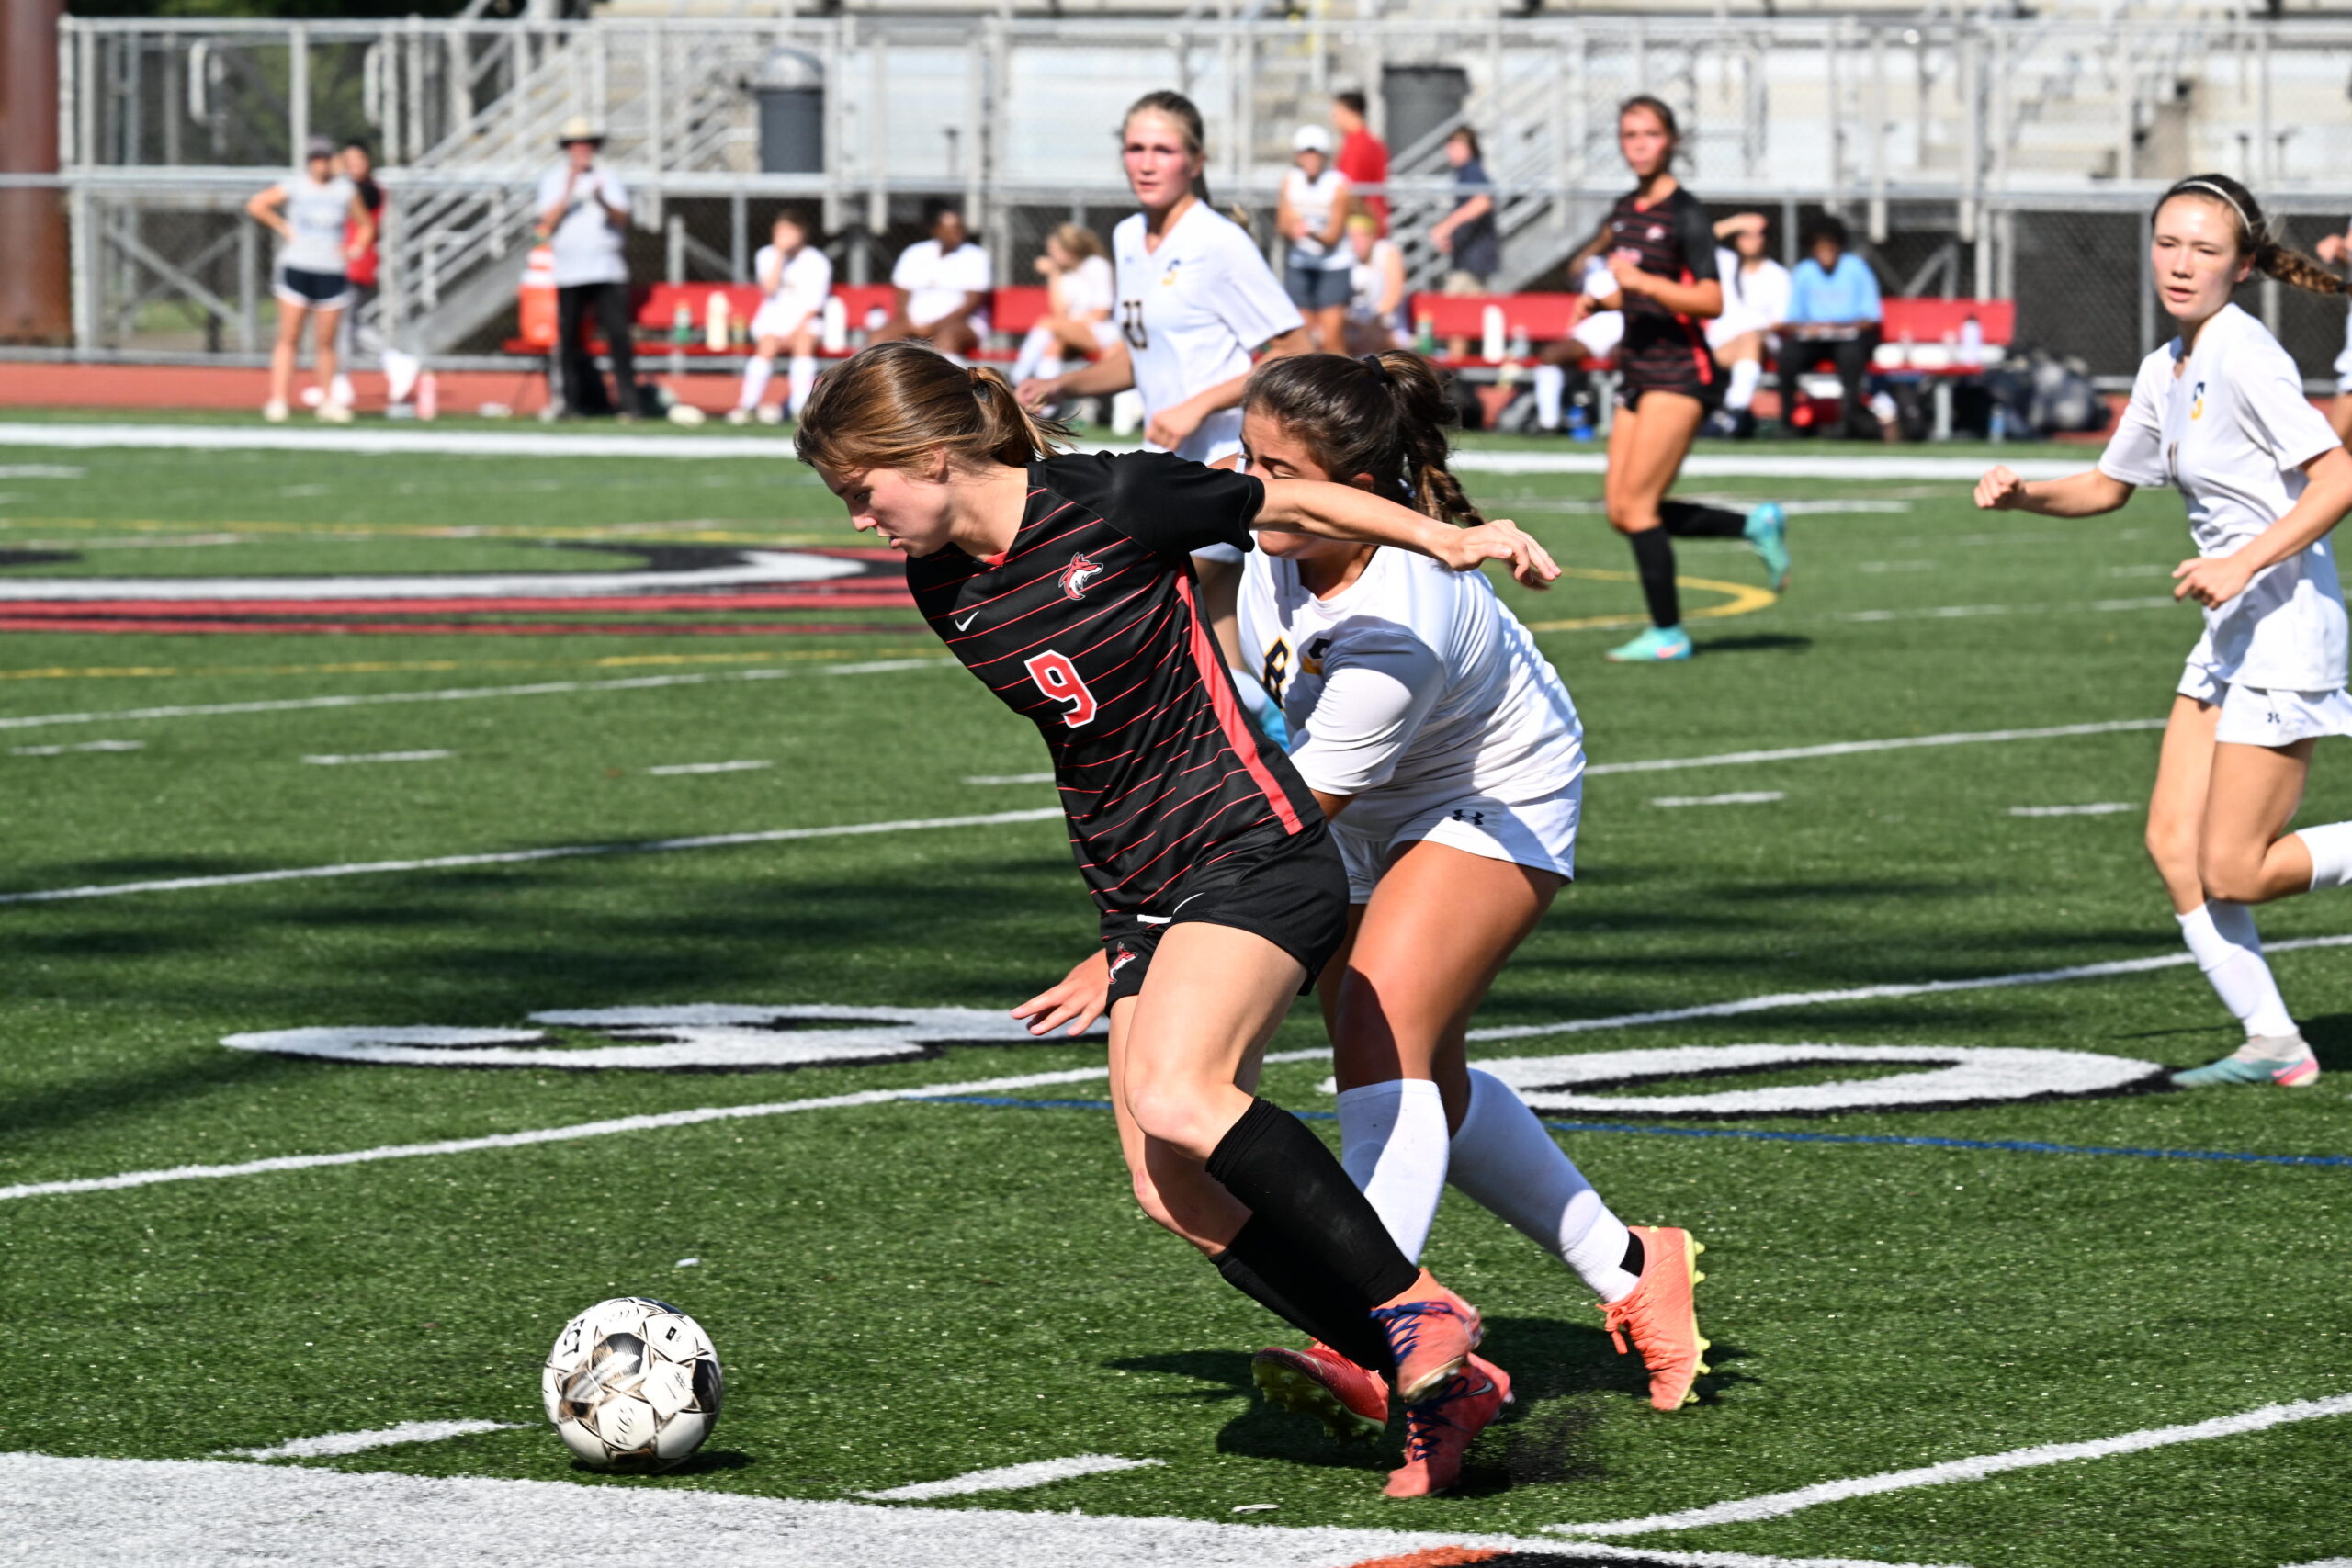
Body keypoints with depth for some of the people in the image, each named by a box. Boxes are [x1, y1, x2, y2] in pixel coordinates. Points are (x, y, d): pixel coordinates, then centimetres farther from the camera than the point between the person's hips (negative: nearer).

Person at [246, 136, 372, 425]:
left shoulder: (345, 190, 6)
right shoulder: (294, 187, 1)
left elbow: (365, 225, 16)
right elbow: (256, 205, 5)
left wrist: (357, 247, -1)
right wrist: (283, 228, -1)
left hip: (332, 271, 2)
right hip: (296, 268, -2)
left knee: (325, 343, 5)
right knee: (288, 338, -6)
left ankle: (328, 402, 16)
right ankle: (277, 401, -7)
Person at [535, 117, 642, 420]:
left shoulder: (609, 179, 13)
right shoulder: (552, 180, 11)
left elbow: (622, 221, 0)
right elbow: (547, 225, -1)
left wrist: (603, 203, -20)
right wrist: (568, 193, -12)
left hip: (607, 272, 0)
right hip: (568, 274, 0)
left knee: (619, 335, -9)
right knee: (570, 338, -2)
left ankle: (628, 402, -9)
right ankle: (574, 403, 4)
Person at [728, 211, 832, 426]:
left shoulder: (817, 262, -5)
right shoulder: (767, 255, -1)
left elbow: (814, 305, -6)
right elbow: (770, 289, -15)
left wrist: (795, 332, -17)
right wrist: (780, 255, -19)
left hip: (804, 320, 0)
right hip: (772, 321, 0)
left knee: (804, 342, -32)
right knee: (767, 345, -30)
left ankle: (802, 406, -33)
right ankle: (746, 405, -34)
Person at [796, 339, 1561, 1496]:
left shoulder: (1114, 503, -13)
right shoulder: (946, 590, 7)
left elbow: (1292, 505, -1)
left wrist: (1452, 539, -7)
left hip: (1250, 851, -7)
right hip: (1136, 900, 7)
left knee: (1177, 1102, -29)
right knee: (1175, 1194, -5)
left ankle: (1414, 1310, -18)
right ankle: (1431, 1376, 0)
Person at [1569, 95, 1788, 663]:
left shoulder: (1685, 213, -11)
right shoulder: (1625, 210, 13)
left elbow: (1711, 301, -18)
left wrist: (1641, 280, -26)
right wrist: (1599, 300, 8)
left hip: (1680, 372, -9)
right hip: (1638, 373, 9)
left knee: (1635, 507, -10)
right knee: (1622, 512, 6)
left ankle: (1668, 634, 1)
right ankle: (1756, 526, 19)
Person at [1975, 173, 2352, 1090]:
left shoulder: (2244, 357, -15)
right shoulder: (2165, 371, 12)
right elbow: (2109, 485, 28)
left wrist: (2244, 562, -27)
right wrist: (2024, 494, 10)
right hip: (2231, 633, 9)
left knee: (2233, 873, -10)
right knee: (2172, 845, 2)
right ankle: (2272, 1043, 6)